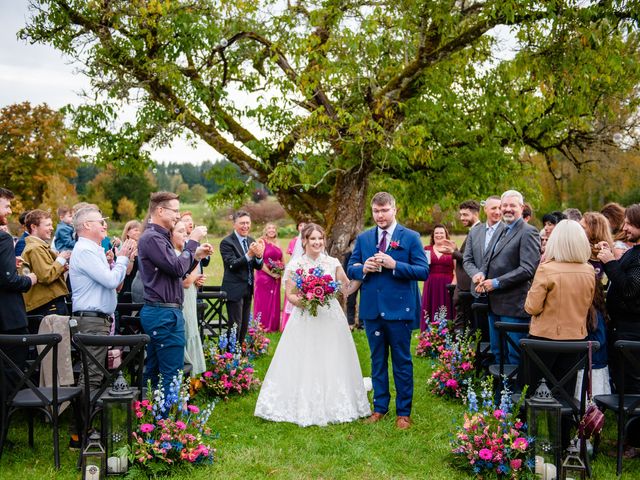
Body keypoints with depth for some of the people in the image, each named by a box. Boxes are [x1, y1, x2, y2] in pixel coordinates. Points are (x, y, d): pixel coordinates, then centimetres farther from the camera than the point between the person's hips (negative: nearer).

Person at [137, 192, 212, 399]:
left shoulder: (159, 237, 19)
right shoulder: (152, 238, -13)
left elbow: (174, 272, 20)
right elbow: (177, 268, -20)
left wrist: (196, 256, 8)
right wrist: (193, 241, -10)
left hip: (156, 312, 11)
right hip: (165, 314, -11)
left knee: (153, 371, 14)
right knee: (172, 373, -7)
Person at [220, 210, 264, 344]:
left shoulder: (251, 241, 9)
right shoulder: (227, 242, -11)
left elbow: (258, 266, 5)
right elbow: (232, 265, -21)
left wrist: (259, 255, -18)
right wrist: (249, 254, -33)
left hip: (248, 289, 7)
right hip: (234, 290, -7)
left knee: (245, 325, 15)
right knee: (235, 325, -5)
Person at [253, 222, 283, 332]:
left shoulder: (277, 244, 12)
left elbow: (281, 261, 19)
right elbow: (259, 261, -13)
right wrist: (271, 274, -14)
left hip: (276, 278, 6)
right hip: (264, 276, -6)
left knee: (274, 302, 9)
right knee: (263, 301, -1)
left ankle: (273, 326, 18)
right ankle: (262, 326, 8)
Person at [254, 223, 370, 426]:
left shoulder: (333, 263, 4)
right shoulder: (294, 265, -1)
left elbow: (347, 289, 5)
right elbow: (290, 294, 0)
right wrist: (301, 301, -19)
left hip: (330, 319, 2)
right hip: (304, 320, -2)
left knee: (331, 364, 6)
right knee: (304, 365, 0)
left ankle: (333, 406, 18)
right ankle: (304, 406, 11)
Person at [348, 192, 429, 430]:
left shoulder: (411, 238, -3)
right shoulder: (363, 238, 8)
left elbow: (423, 271, -9)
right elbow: (351, 269, 10)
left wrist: (394, 265, -20)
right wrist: (363, 268, -12)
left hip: (399, 309, -3)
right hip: (372, 309, 4)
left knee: (402, 362, 5)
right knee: (377, 360, 13)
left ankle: (404, 412, 15)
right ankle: (379, 407, 25)